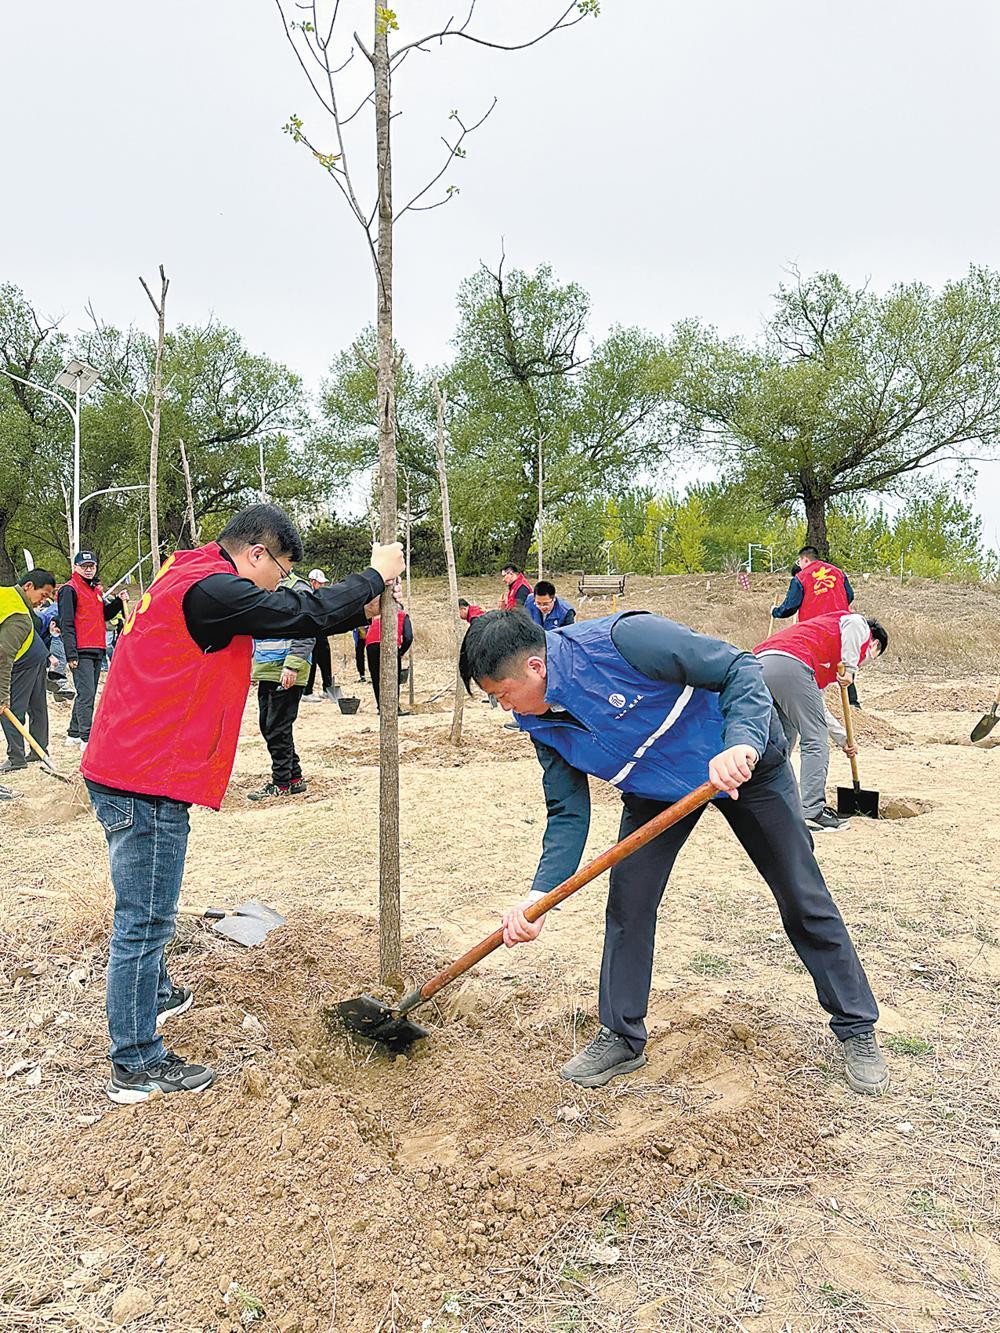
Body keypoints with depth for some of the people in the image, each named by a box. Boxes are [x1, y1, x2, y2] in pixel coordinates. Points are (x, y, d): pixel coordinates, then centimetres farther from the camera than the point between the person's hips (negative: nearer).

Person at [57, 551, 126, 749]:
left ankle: (74, 734, 23)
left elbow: (105, 614, 24)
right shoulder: (70, 590, -6)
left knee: (87, 694, 13)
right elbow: (66, 624, -11)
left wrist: (118, 602, 5)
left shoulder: (96, 590, 19)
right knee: (86, 694, -12)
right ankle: (86, 739, -12)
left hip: (97, 651, 8)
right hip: (81, 652, -8)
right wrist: (71, 654, -17)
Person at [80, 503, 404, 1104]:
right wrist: (376, 575, -3)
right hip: (147, 782, -11)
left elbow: (278, 617, 17)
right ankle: (138, 1066, 12)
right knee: (144, 920, 0)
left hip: (130, 772, 11)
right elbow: (305, 613, -17)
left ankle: (154, 995, 47)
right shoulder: (210, 589, -20)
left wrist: (355, 609, 12)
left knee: (149, 911, 26)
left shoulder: (190, 579, 13)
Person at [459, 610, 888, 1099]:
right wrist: (539, 895, -22)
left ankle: (858, 1029, 23)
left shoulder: (622, 639, -36)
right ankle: (621, 1036, 16)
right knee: (628, 897, -3)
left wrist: (741, 744, -48)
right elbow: (568, 814, -10)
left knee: (803, 898, 4)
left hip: (745, 756, -5)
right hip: (657, 783, 5)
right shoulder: (543, 724, -14)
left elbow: (740, 668, -32)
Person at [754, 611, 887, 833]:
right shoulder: (862, 629, 21)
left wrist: (843, 739, 47)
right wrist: (850, 667, -4)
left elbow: (816, 706, 42)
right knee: (815, 742, -1)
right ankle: (813, 813, -3)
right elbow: (853, 622, -9)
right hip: (790, 664, -9)